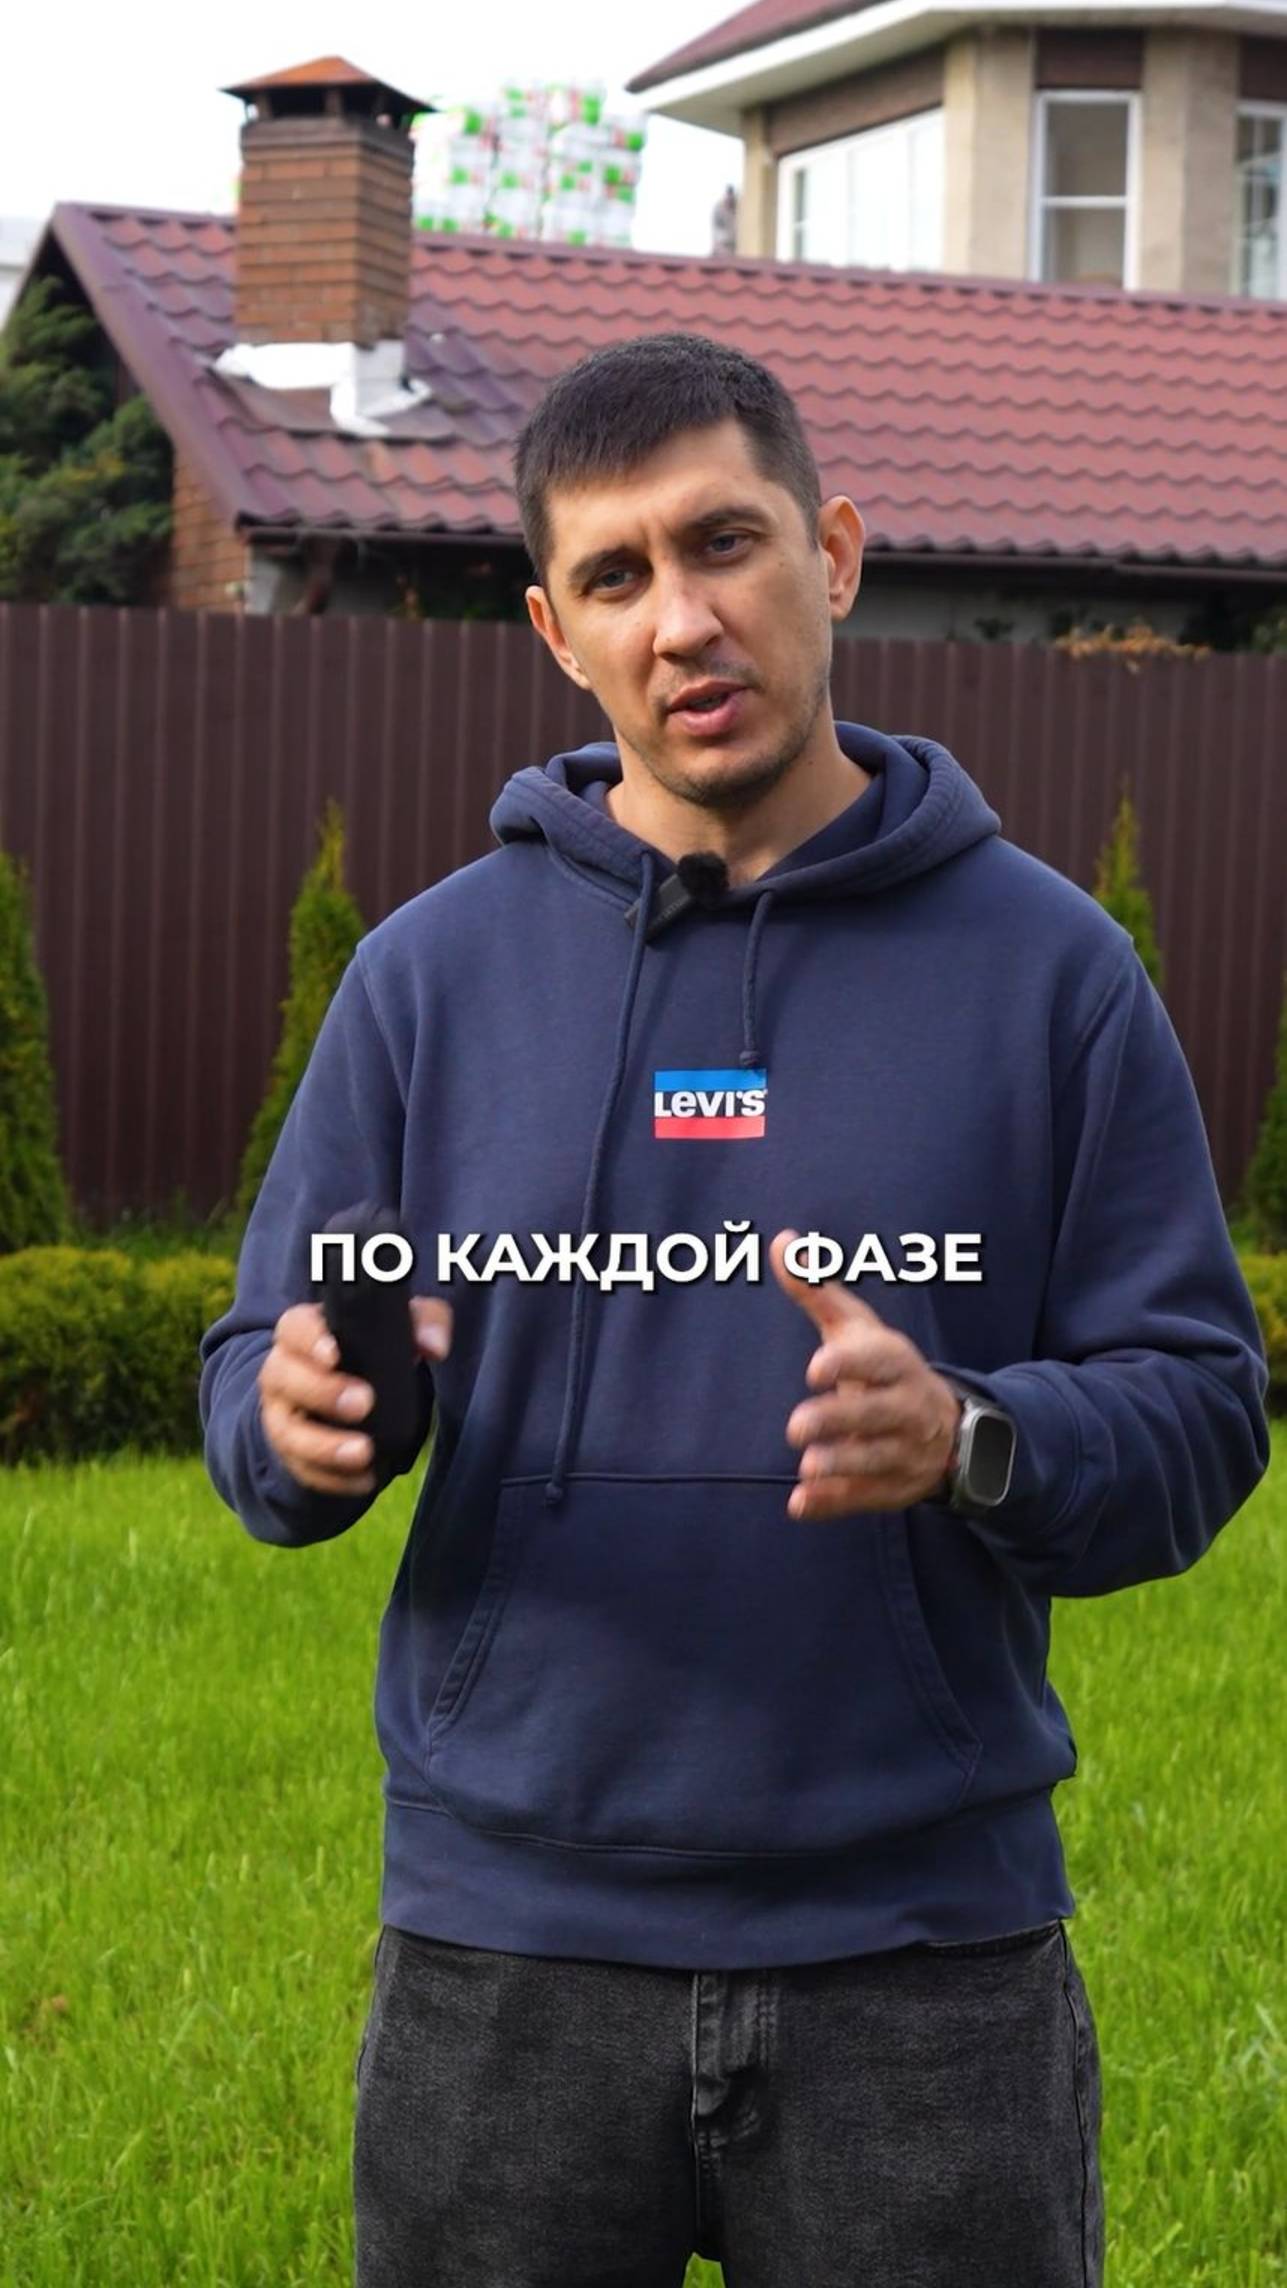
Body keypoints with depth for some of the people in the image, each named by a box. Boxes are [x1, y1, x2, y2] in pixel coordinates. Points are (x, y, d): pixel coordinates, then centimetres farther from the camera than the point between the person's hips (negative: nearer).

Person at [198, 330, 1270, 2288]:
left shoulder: (1042, 965, 1)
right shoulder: (433, 970, 5)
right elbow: (262, 1372, 8)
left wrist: (966, 1444, -22)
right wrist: (304, 1422, -16)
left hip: (923, 1952, -1)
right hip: (507, 1944, 1)